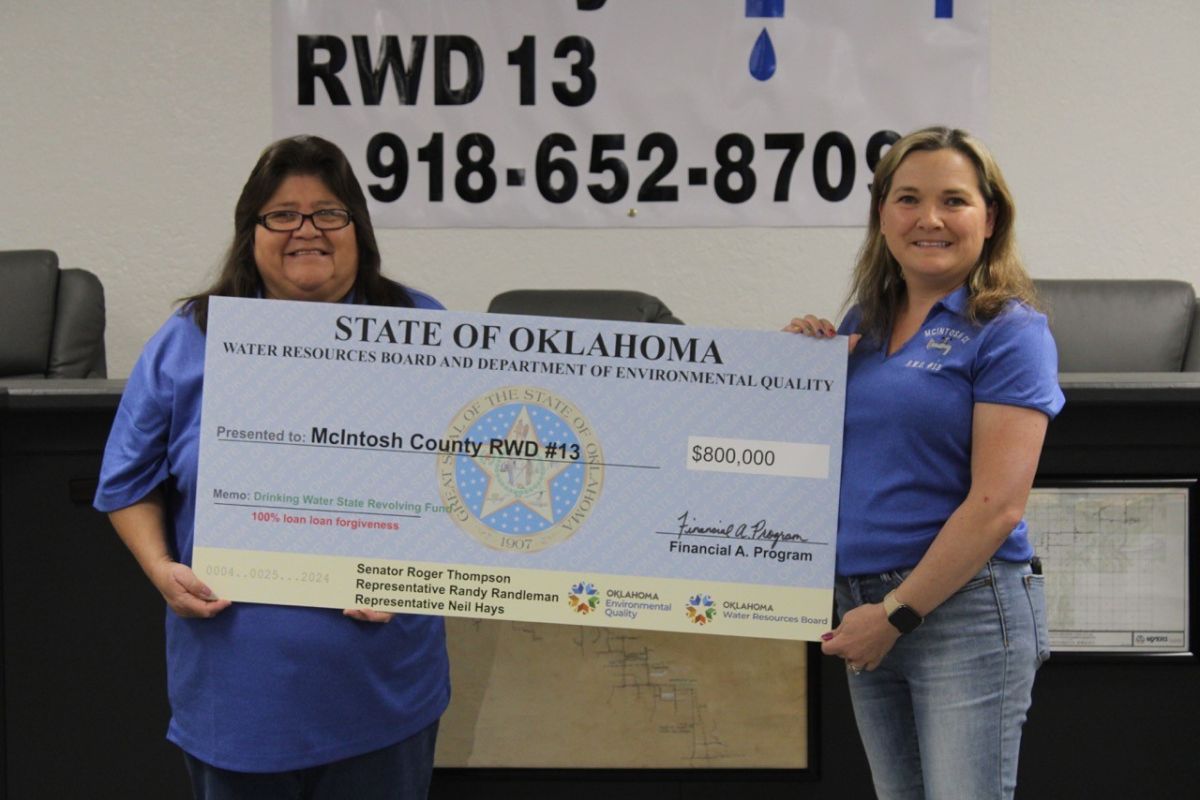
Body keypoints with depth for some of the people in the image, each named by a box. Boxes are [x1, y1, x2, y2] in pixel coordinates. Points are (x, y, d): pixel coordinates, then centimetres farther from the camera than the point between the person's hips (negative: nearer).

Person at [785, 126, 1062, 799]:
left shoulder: (1009, 332, -7)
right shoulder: (861, 325, 12)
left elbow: (997, 505, -15)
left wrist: (896, 614, -15)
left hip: (965, 611, -6)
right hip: (867, 611, 7)